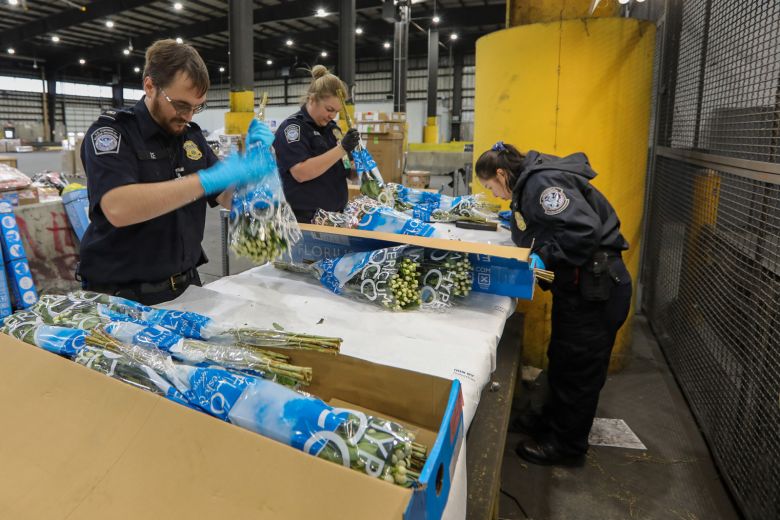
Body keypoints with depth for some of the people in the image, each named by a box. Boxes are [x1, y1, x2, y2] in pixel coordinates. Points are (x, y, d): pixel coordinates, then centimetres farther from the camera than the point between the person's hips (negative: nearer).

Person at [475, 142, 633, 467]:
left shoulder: (542, 182, -21)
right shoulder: (531, 183, 10)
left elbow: (585, 229, -31)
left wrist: (545, 257, -26)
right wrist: (519, 220, 18)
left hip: (597, 288, -10)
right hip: (577, 285, 10)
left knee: (579, 369, 5)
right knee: (561, 359, 22)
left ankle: (566, 446, 22)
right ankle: (553, 421, 40)